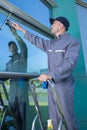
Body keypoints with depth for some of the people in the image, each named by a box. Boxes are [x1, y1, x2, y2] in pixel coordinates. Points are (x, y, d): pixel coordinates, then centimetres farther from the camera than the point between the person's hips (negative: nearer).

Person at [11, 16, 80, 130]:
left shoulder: (73, 42, -7)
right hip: (51, 84, 7)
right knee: (54, 117, 13)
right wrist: (21, 29, 31)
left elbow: (69, 63, -20)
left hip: (64, 85, -6)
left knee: (67, 116, 1)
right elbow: (36, 40, 27)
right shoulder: (51, 43, 14)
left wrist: (50, 75, -29)